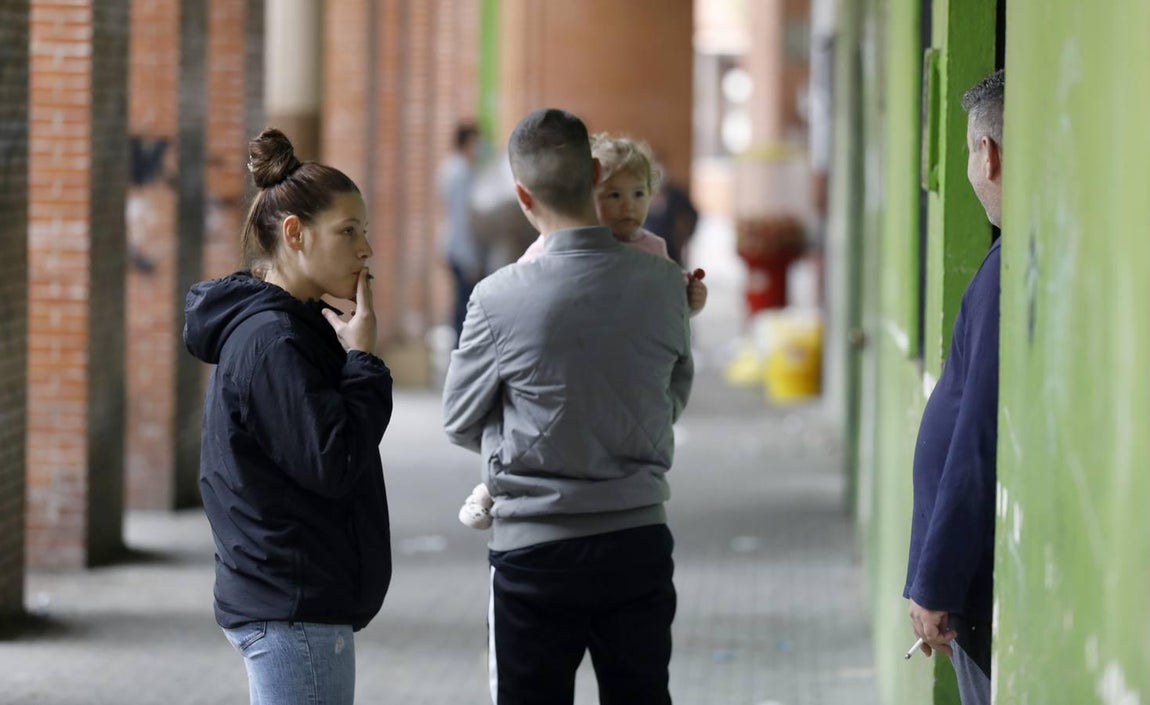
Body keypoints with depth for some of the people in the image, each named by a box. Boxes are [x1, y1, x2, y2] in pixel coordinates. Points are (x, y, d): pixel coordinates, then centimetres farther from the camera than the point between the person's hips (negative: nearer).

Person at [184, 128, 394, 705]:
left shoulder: (293, 327, 15)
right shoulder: (270, 340, -16)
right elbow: (332, 465, -20)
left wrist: (350, 355, 5)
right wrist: (363, 360, -11)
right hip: (294, 609, -10)